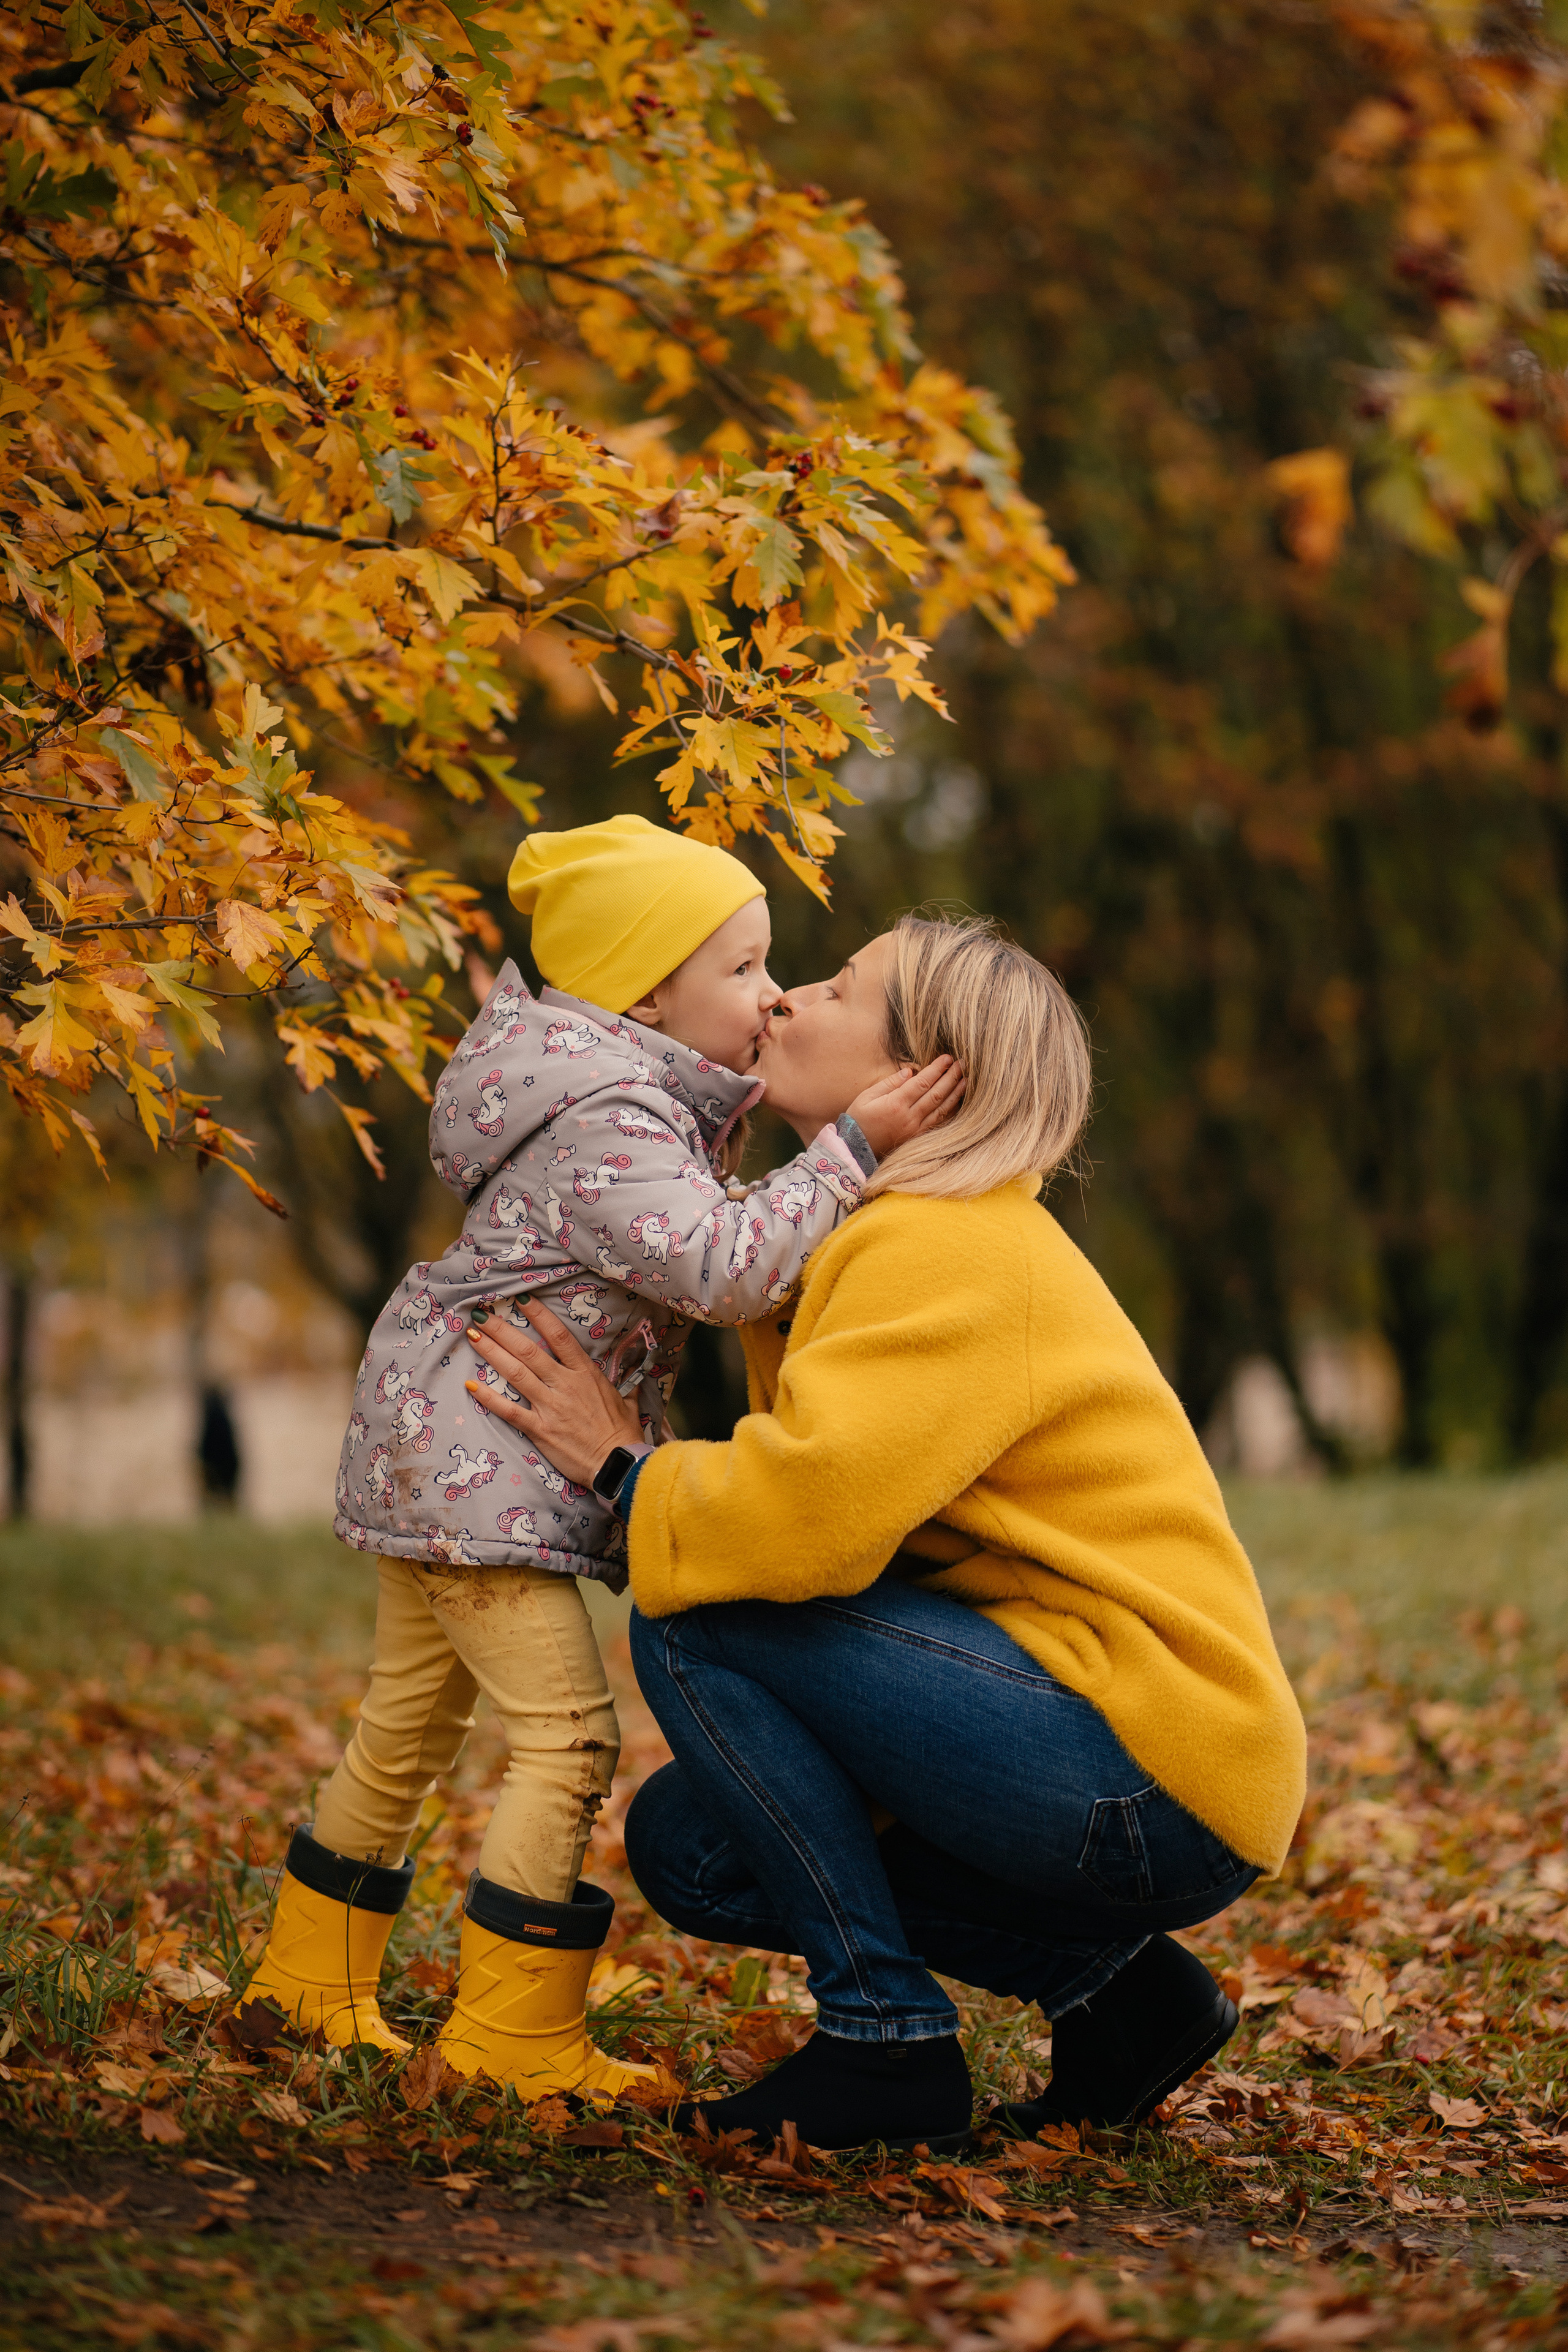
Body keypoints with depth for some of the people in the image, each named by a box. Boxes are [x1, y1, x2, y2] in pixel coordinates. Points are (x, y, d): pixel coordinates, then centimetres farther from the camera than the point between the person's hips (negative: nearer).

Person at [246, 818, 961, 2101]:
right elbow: (723, 1269, -29)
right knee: (567, 1734, -10)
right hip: (478, 1459, -11)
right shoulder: (610, 1128, -21)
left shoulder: (645, 1103, 12)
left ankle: (314, 1979, 31)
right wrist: (852, 1146, -27)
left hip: (433, 1445, 11)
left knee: (411, 1723, 19)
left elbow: (702, 1266, 16)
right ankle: (513, 2031, -7)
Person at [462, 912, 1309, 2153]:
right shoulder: (909, 1238, 17)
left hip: (1153, 1784, -10)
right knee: (690, 1844, 10)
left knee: (697, 1624, -14)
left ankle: (887, 2041, -8)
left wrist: (622, 1469, -11)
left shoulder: (950, 1255, -16)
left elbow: (812, 1509, -27)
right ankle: (1105, 1980, 9)